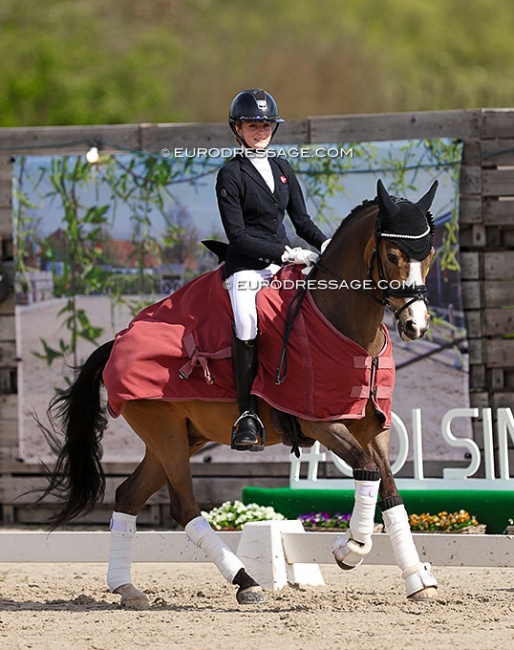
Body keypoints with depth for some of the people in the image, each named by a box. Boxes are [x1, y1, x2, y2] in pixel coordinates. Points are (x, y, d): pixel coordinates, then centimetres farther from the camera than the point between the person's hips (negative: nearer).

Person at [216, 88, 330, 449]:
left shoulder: (282, 169, 16)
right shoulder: (231, 175, -3)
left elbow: (301, 220, 18)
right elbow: (238, 236, -10)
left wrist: (324, 244, -4)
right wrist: (286, 254, -17)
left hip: (284, 259, 6)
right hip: (247, 264, -6)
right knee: (246, 324, -32)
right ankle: (247, 415, -28)